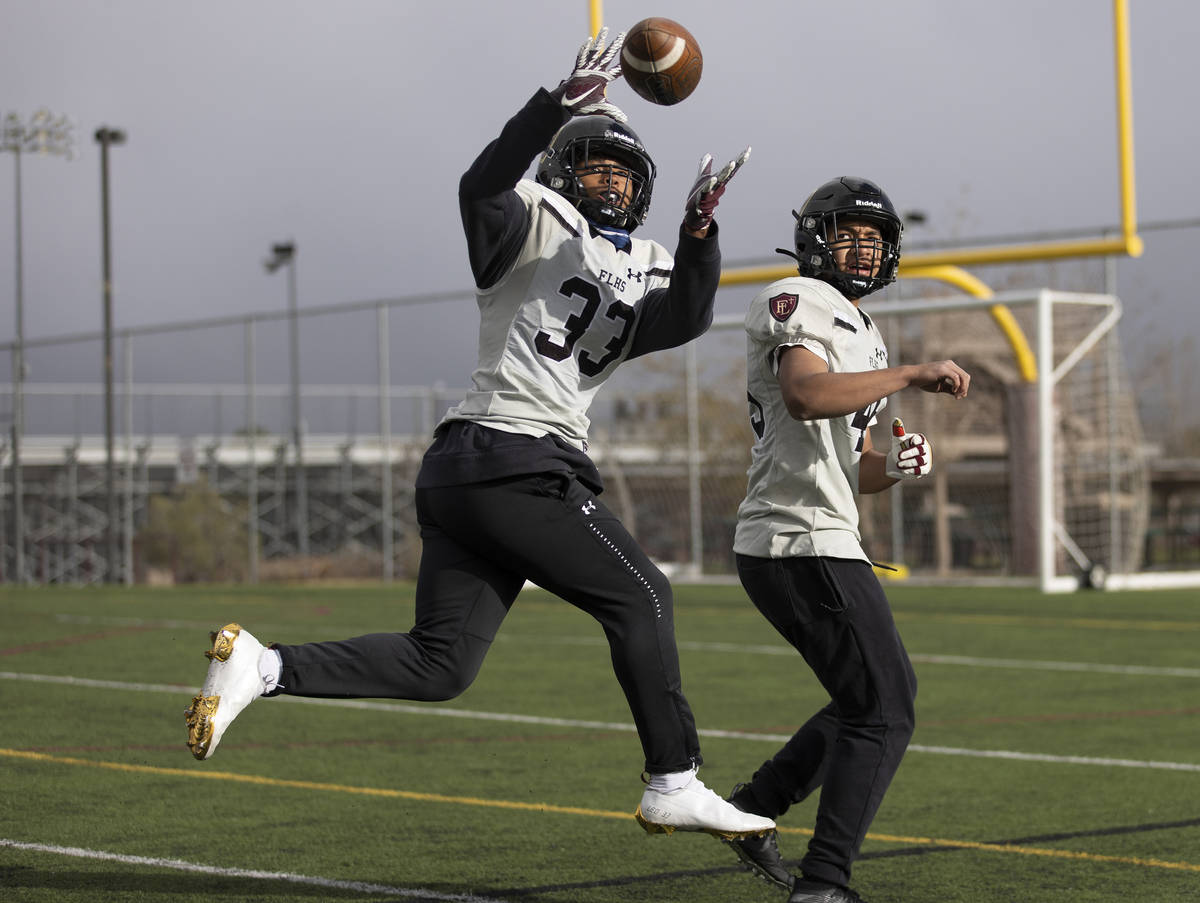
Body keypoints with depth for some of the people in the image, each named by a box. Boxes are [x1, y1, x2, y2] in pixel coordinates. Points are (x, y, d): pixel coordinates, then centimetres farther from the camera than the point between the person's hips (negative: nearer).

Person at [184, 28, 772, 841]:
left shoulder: (645, 271, 22)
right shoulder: (538, 224, 3)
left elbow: (686, 319, 1)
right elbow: (483, 187, -19)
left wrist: (700, 230, -15)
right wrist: (560, 105, -30)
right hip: (512, 459, -8)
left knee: (439, 665, 3)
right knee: (638, 596, -4)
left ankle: (261, 667, 0)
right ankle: (674, 786, 1)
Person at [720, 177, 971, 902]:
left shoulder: (865, 338, 23)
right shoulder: (799, 302, -7)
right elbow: (807, 395, -28)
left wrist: (897, 466, 2)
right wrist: (913, 374, -24)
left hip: (822, 541, 10)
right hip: (805, 544, -10)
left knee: (882, 695, 20)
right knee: (884, 708, -8)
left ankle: (755, 806, 23)